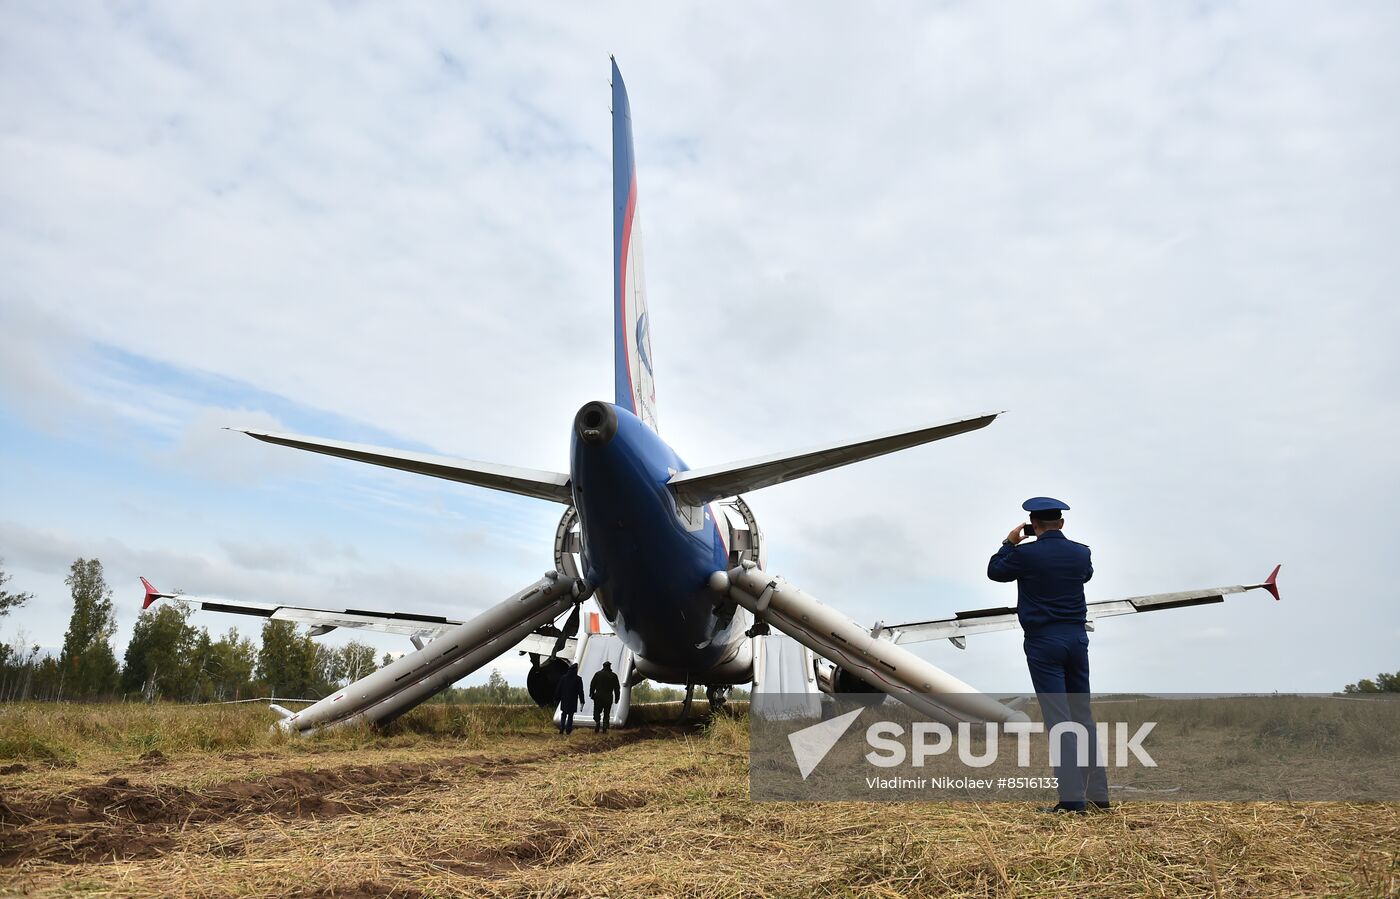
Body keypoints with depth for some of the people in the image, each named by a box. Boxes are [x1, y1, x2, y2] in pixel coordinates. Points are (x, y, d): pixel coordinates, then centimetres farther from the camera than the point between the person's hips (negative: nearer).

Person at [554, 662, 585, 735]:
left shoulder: (563, 678, -3)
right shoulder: (578, 679, -12)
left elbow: (558, 689, 3)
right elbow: (580, 691, -7)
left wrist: (556, 699, 12)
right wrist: (581, 701, 0)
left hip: (564, 700, 3)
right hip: (573, 701, -3)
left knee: (563, 714, 16)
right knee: (570, 715, 6)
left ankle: (562, 729, 11)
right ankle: (568, 731, 6)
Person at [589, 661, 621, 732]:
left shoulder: (598, 674, 3)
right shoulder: (613, 676, 4)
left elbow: (592, 685, 2)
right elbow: (617, 688, 5)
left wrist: (591, 694, 6)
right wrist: (617, 698, 10)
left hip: (598, 697, -1)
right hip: (608, 698, 1)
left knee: (597, 712, 8)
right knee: (606, 714, 6)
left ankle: (597, 724, -10)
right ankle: (605, 729, 2)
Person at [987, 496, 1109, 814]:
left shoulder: (1025, 554, -12)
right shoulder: (1080, 553, 3)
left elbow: (994, 571, 5)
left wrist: (1009, 542, 17)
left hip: (1043, 641, -5)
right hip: (1077, 637, 5)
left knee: (1059, 719, -4)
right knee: (1083, 715, 13)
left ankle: (1072, 798, -6)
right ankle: (1097, 794, 17)